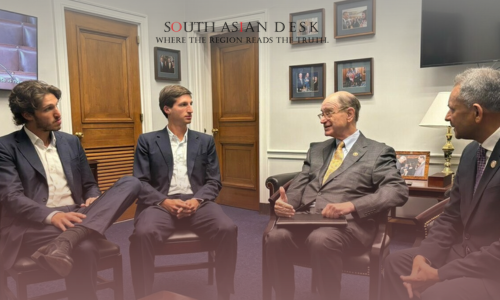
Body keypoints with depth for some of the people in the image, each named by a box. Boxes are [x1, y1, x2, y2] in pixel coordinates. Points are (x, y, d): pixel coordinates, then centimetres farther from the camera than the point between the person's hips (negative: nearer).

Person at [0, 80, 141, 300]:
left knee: (131, 183, -23)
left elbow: (89, 185, 20)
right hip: (34, 224, -6)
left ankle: (61, 245, -36)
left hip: (74, 217, 6)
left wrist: (94, 200, -6)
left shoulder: (71, 142, 17)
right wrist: (52, 215, -28)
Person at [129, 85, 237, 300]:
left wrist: (197, 200, -11)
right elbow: (140, 183, 3)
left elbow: (214, 182, 9)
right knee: (142, 234, -33)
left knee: (228, 229, -27)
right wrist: (165, 202, -15)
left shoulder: (205, 141, 15)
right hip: (161, 204, -1)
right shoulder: (147, 141, 10)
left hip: (197, 203, 2)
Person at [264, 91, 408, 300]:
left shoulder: (378, 152, 7)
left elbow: (398, 191, -7)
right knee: (275, 238, -25)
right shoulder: (317, 149, 23)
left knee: (320, 240, -35)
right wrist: (286, 201, -9)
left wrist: (350, 206, -21)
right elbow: (300, 184, 15)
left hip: (348, 222, -4)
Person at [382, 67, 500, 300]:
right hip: (465, 253, 8)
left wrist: (441, 274, -21)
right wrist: (424, 254, -6)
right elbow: (452, 216, 9)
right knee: (396, 262, 9)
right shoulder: (471, 152, 5)